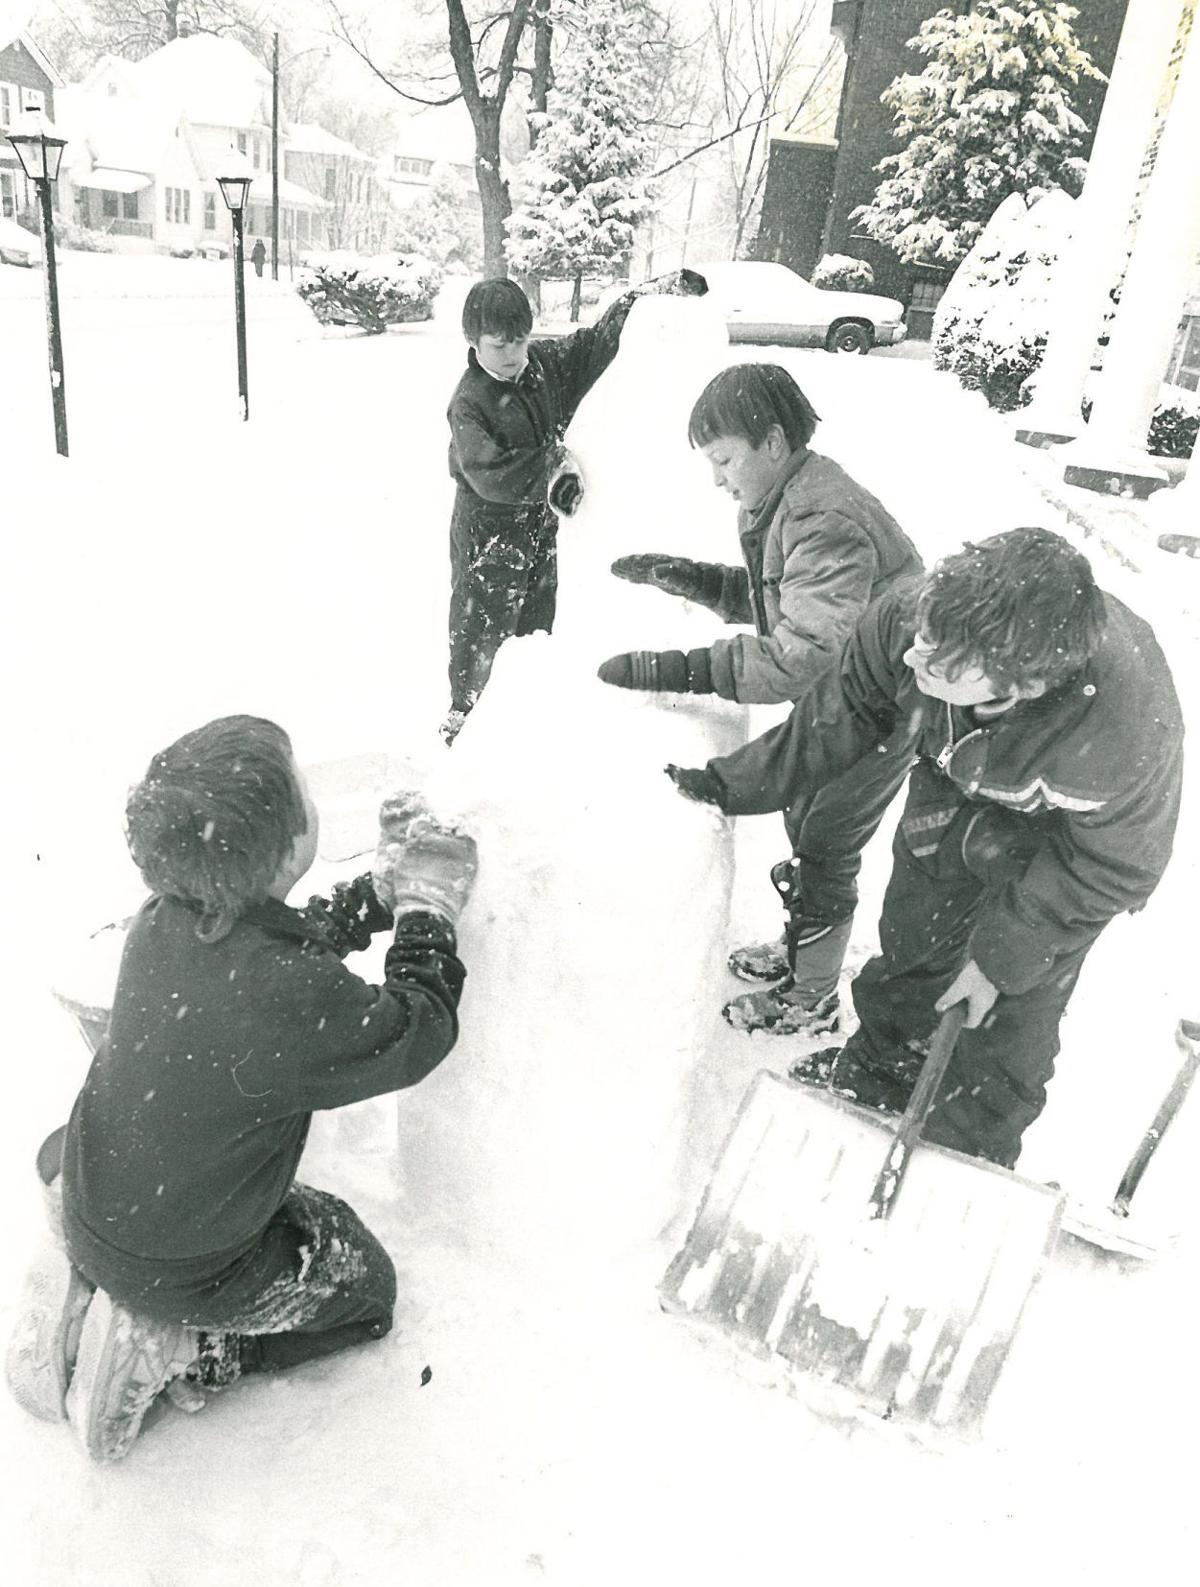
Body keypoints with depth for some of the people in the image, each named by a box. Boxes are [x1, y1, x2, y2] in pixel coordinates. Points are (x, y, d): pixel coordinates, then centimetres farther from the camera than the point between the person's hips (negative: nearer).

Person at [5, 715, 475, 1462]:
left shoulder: (165, 918, -16)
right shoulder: (292, 1002, -39)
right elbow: (416, 1034, -20)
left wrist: (383, 891, -3)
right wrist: (428, 908, -10)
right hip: (176, 1269, -6)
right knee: (364, 1284, 17)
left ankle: (93, 1294, 24)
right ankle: (180, 1355, 8)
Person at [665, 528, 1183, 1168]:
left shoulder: (1128, 741, -46)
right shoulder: (911, 617, -38)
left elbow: (1112, 866, -25)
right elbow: (840, 712, -17)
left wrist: (1001, 957, -15)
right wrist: (733, 784, -13)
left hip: (1061, 834, -3)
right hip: (956, 788, 4)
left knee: (1009, 1017, 6)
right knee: (910, 938, 20)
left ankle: (967, 1156, 35)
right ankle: (878, 1070, 50)